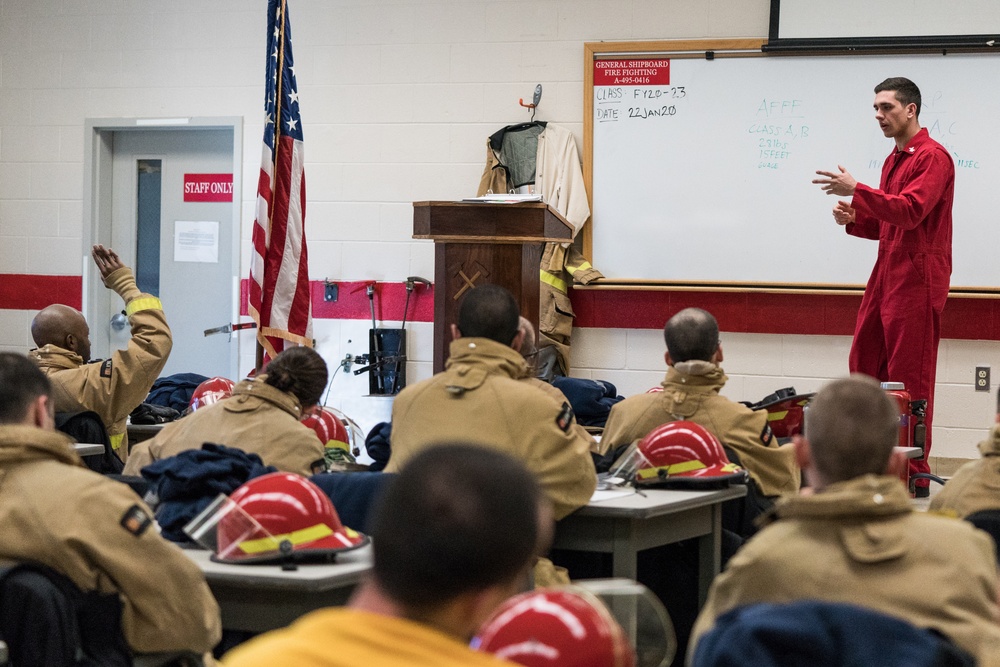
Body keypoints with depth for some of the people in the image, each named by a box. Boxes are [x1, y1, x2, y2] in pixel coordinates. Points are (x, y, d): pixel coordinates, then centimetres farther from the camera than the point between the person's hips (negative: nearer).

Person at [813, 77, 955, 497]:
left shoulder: (931, 156, -11)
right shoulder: (894, 159, 18)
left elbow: (910, 211, -25)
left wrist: (856, 190, -29)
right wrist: (855, 219, 5)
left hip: (916, 279, -10)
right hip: (886, 273, 10)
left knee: (909, 378, -6)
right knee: (864, 365, 9)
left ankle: (915, 475, 1)